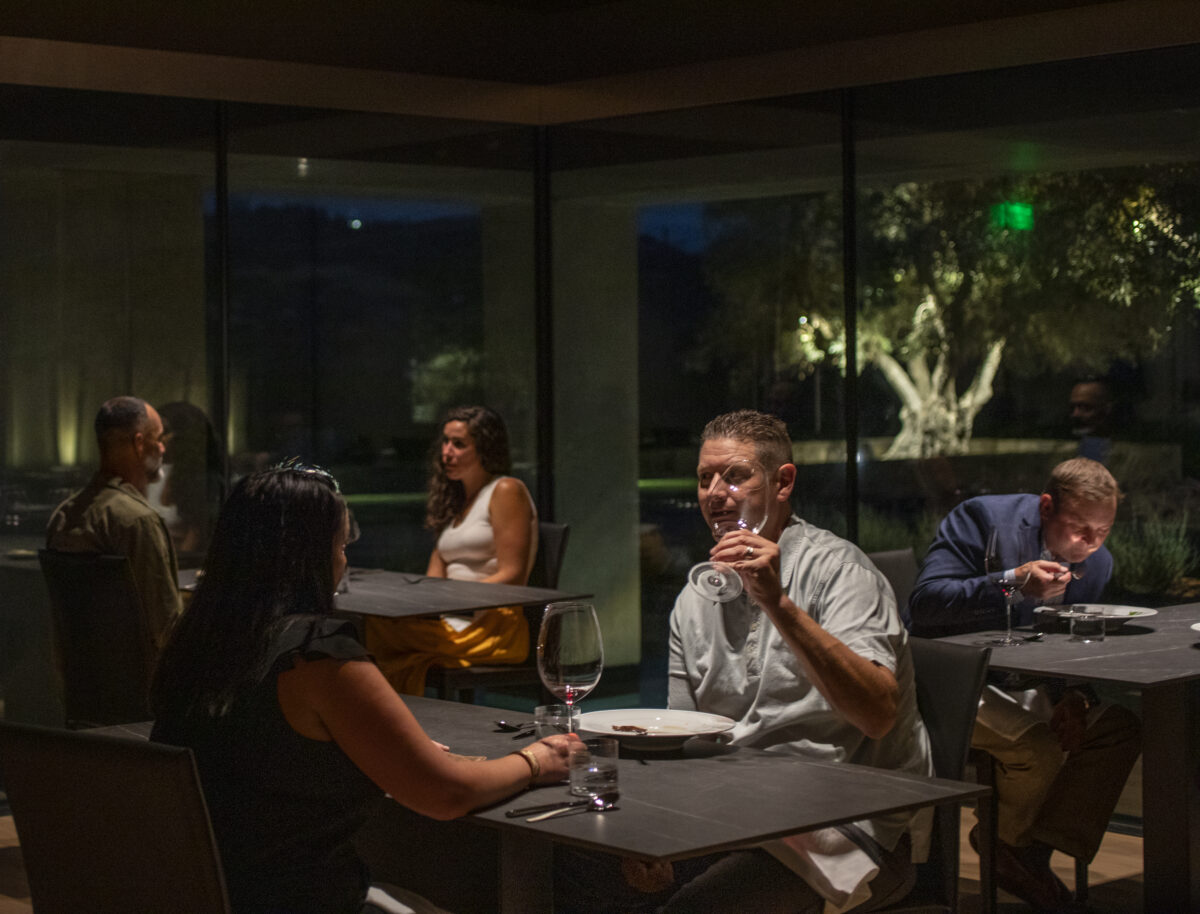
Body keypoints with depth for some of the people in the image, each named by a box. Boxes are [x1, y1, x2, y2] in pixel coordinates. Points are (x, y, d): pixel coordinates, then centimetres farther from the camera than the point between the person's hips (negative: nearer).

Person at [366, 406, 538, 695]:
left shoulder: (506, 491, 0)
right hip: (454, 621, 7)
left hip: (495, 627, -7)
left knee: (376, 628, -25)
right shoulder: (456, 499, 23)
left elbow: (512, 576, -10)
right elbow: (433, 580, 18)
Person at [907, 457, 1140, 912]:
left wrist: (1073, 697, -13)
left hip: (1021, 687, 8)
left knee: (1122, 723, -9)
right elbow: (926, 604, -25)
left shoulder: (1097, 563, 4)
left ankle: (1037, 850, -4)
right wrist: (1013, 583, -35)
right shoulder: (983, 518, -16)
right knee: (1038, 747, -29)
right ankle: (1003, 843, 3)